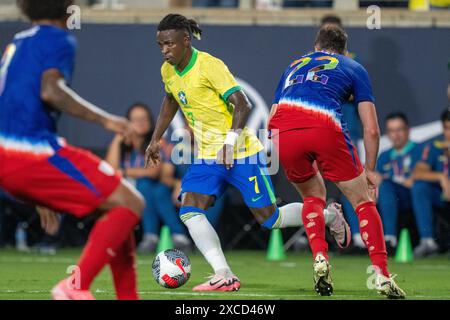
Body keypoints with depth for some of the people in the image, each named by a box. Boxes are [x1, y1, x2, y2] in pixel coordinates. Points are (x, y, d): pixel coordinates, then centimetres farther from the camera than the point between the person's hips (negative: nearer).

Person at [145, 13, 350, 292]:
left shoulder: (209, 65, -19)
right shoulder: (168, 71, 4)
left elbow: (243, 105, -23)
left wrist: (231, 139, -34)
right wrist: (155, 140, 25)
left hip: (241, 154, -7)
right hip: (207, 158, 7)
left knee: (269, 218, -1)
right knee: (189, 211, -16)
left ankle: (330, 216, 25)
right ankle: (224, 277, -21)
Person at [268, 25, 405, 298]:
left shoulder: (295, 66, 37)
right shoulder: (354, 68, 28)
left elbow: (272, 120, 32)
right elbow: (371, 129, 19)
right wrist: (370, 170, 28)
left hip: (282, 130, 3)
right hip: (325, 127, -3)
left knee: (313, 196, 29)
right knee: (363, 201, 12)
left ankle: (320, 259, 8)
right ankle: (382, 276, 2)